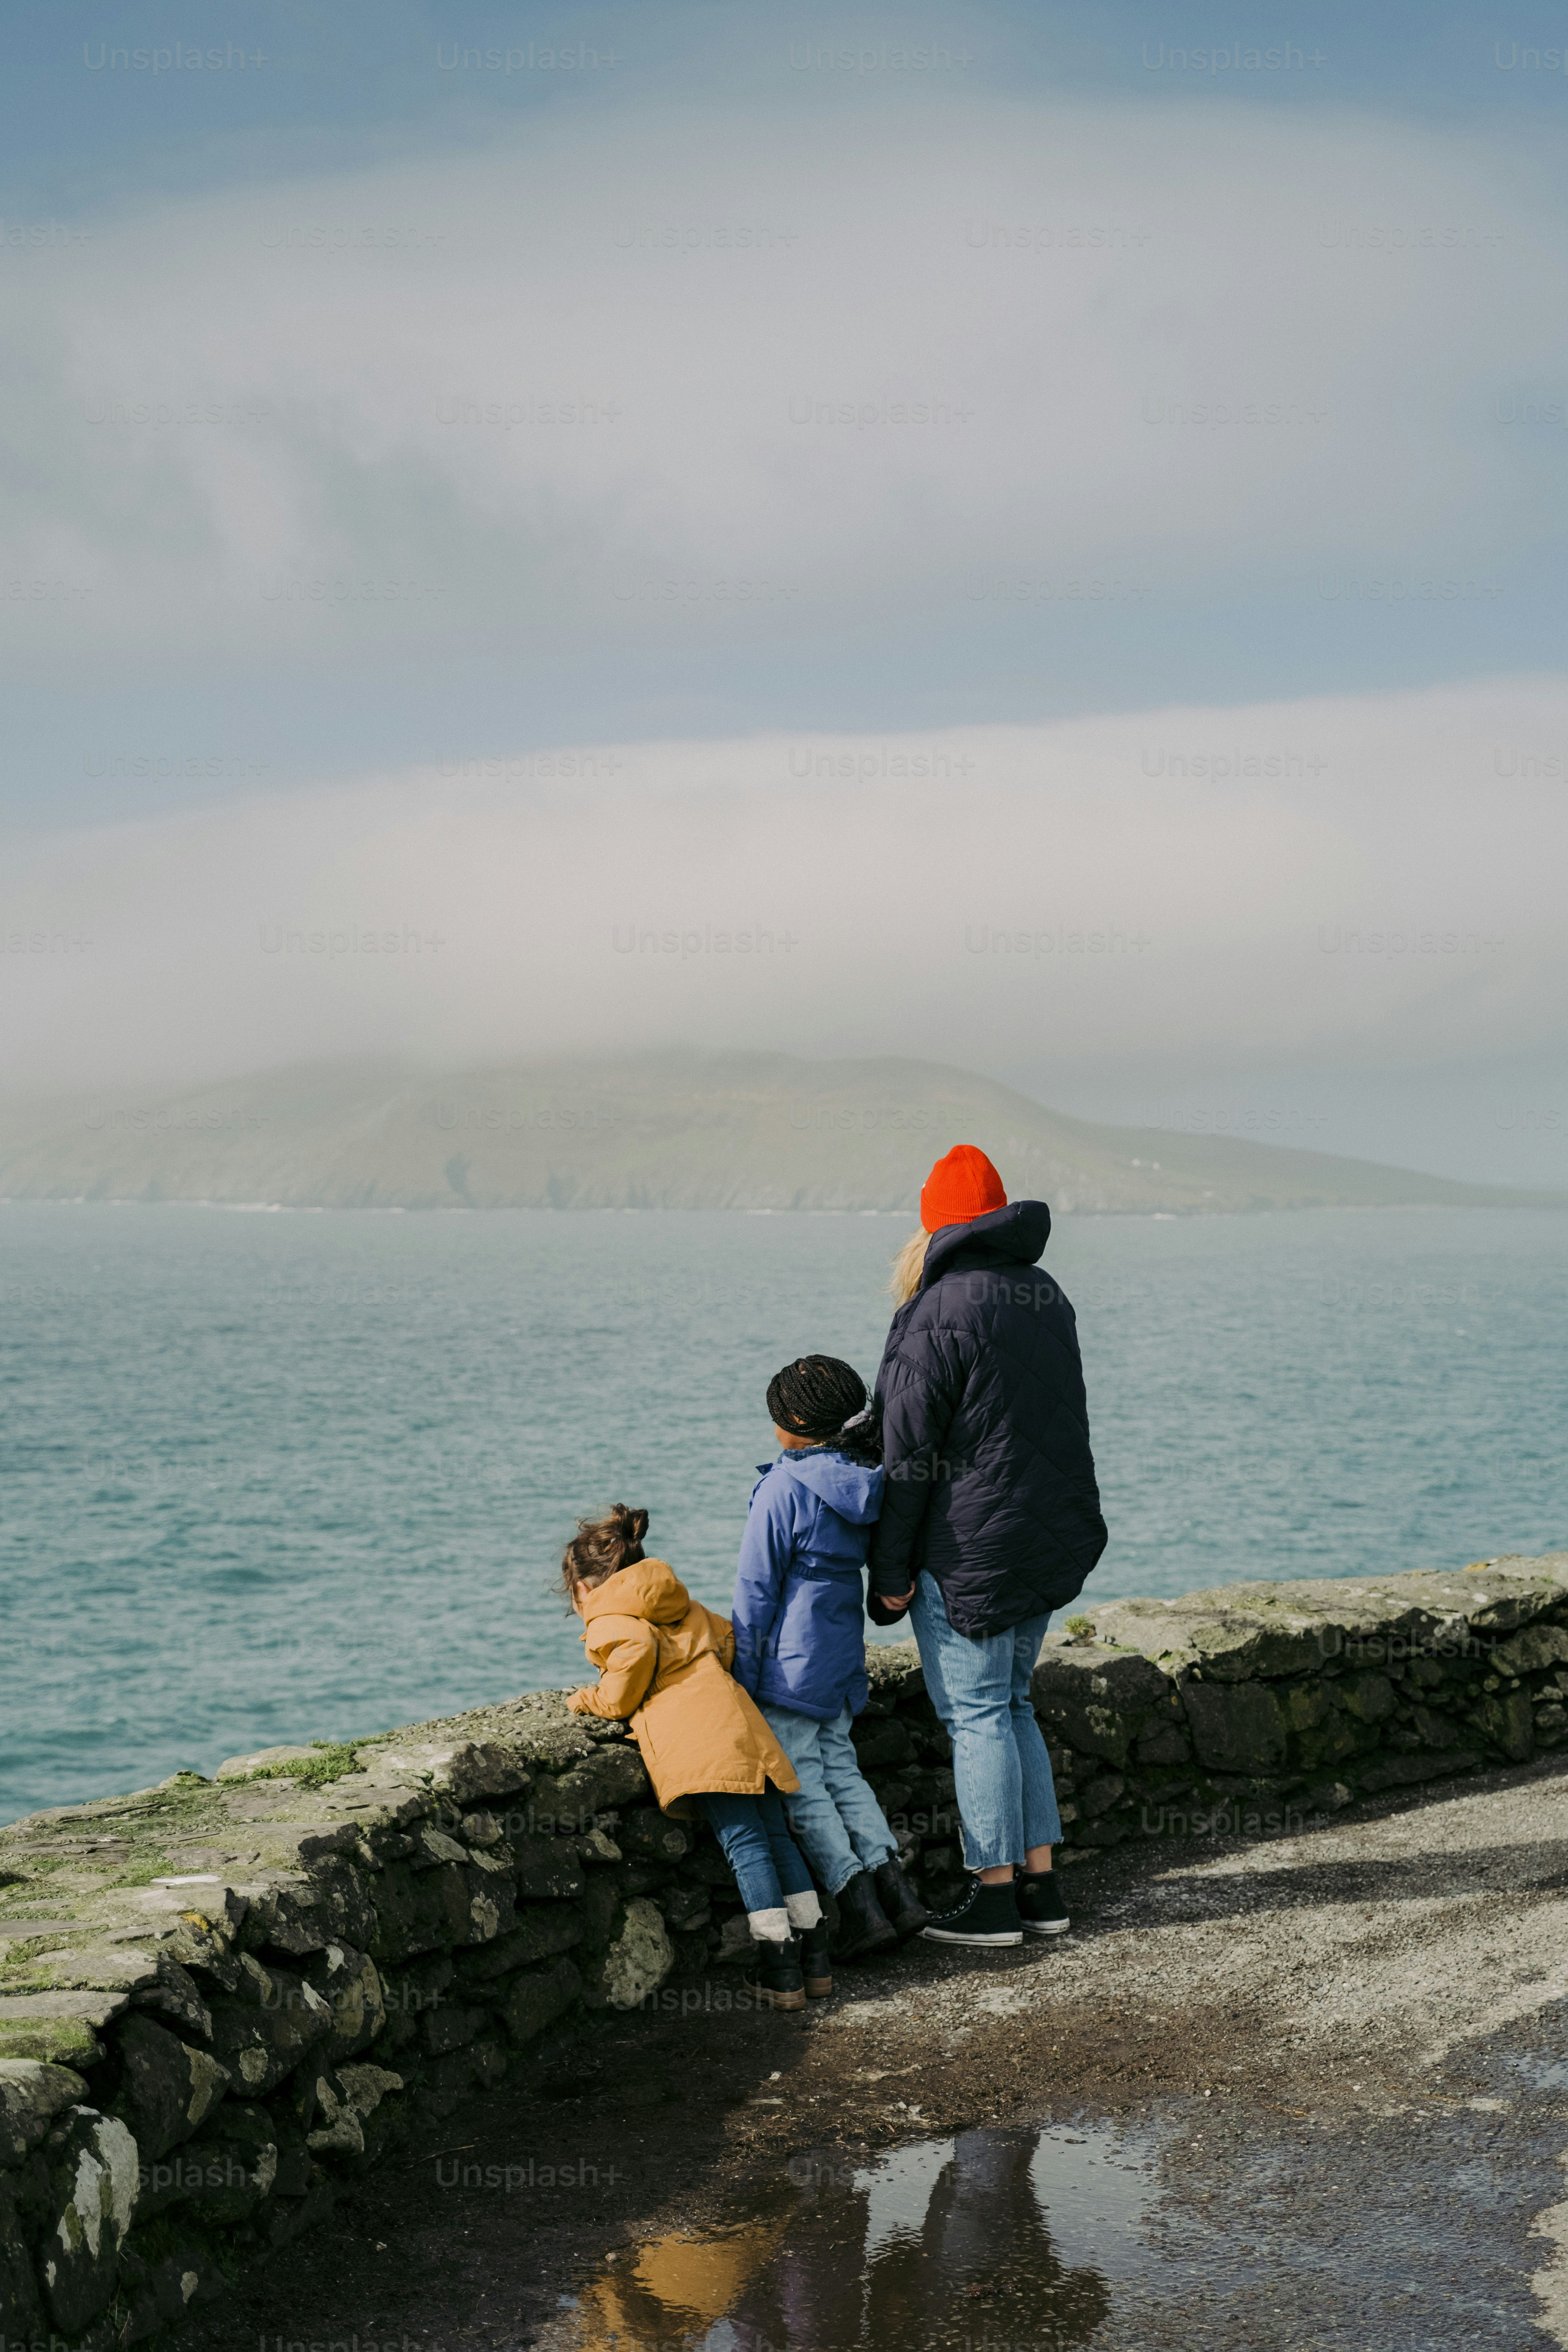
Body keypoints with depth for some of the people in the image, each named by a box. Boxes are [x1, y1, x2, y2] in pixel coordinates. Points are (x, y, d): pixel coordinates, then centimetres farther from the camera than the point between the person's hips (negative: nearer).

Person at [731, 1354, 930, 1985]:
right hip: (845, 1653, 8)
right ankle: (894, 1887, 8)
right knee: (840, 1768, 17)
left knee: (800, 1785, -1)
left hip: (792, 1664, -8)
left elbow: (757, 1589, -13)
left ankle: (859, 1908, -5)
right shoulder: (867, 1484, 5)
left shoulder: (786, 1488, -17)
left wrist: (744, 1674, -6)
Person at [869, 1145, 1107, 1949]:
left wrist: (891, 1567, -10)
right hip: (1051, 1538, 8)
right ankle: (1040, 1884, 18)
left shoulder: (938, 1314, -16)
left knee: (975, 1713, 0)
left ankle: (995, 1897, 4)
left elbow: (910, 1452, -15)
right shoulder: (1047, 1296, 8)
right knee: (1011, 1705, 17)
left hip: (968, 1546, -8)